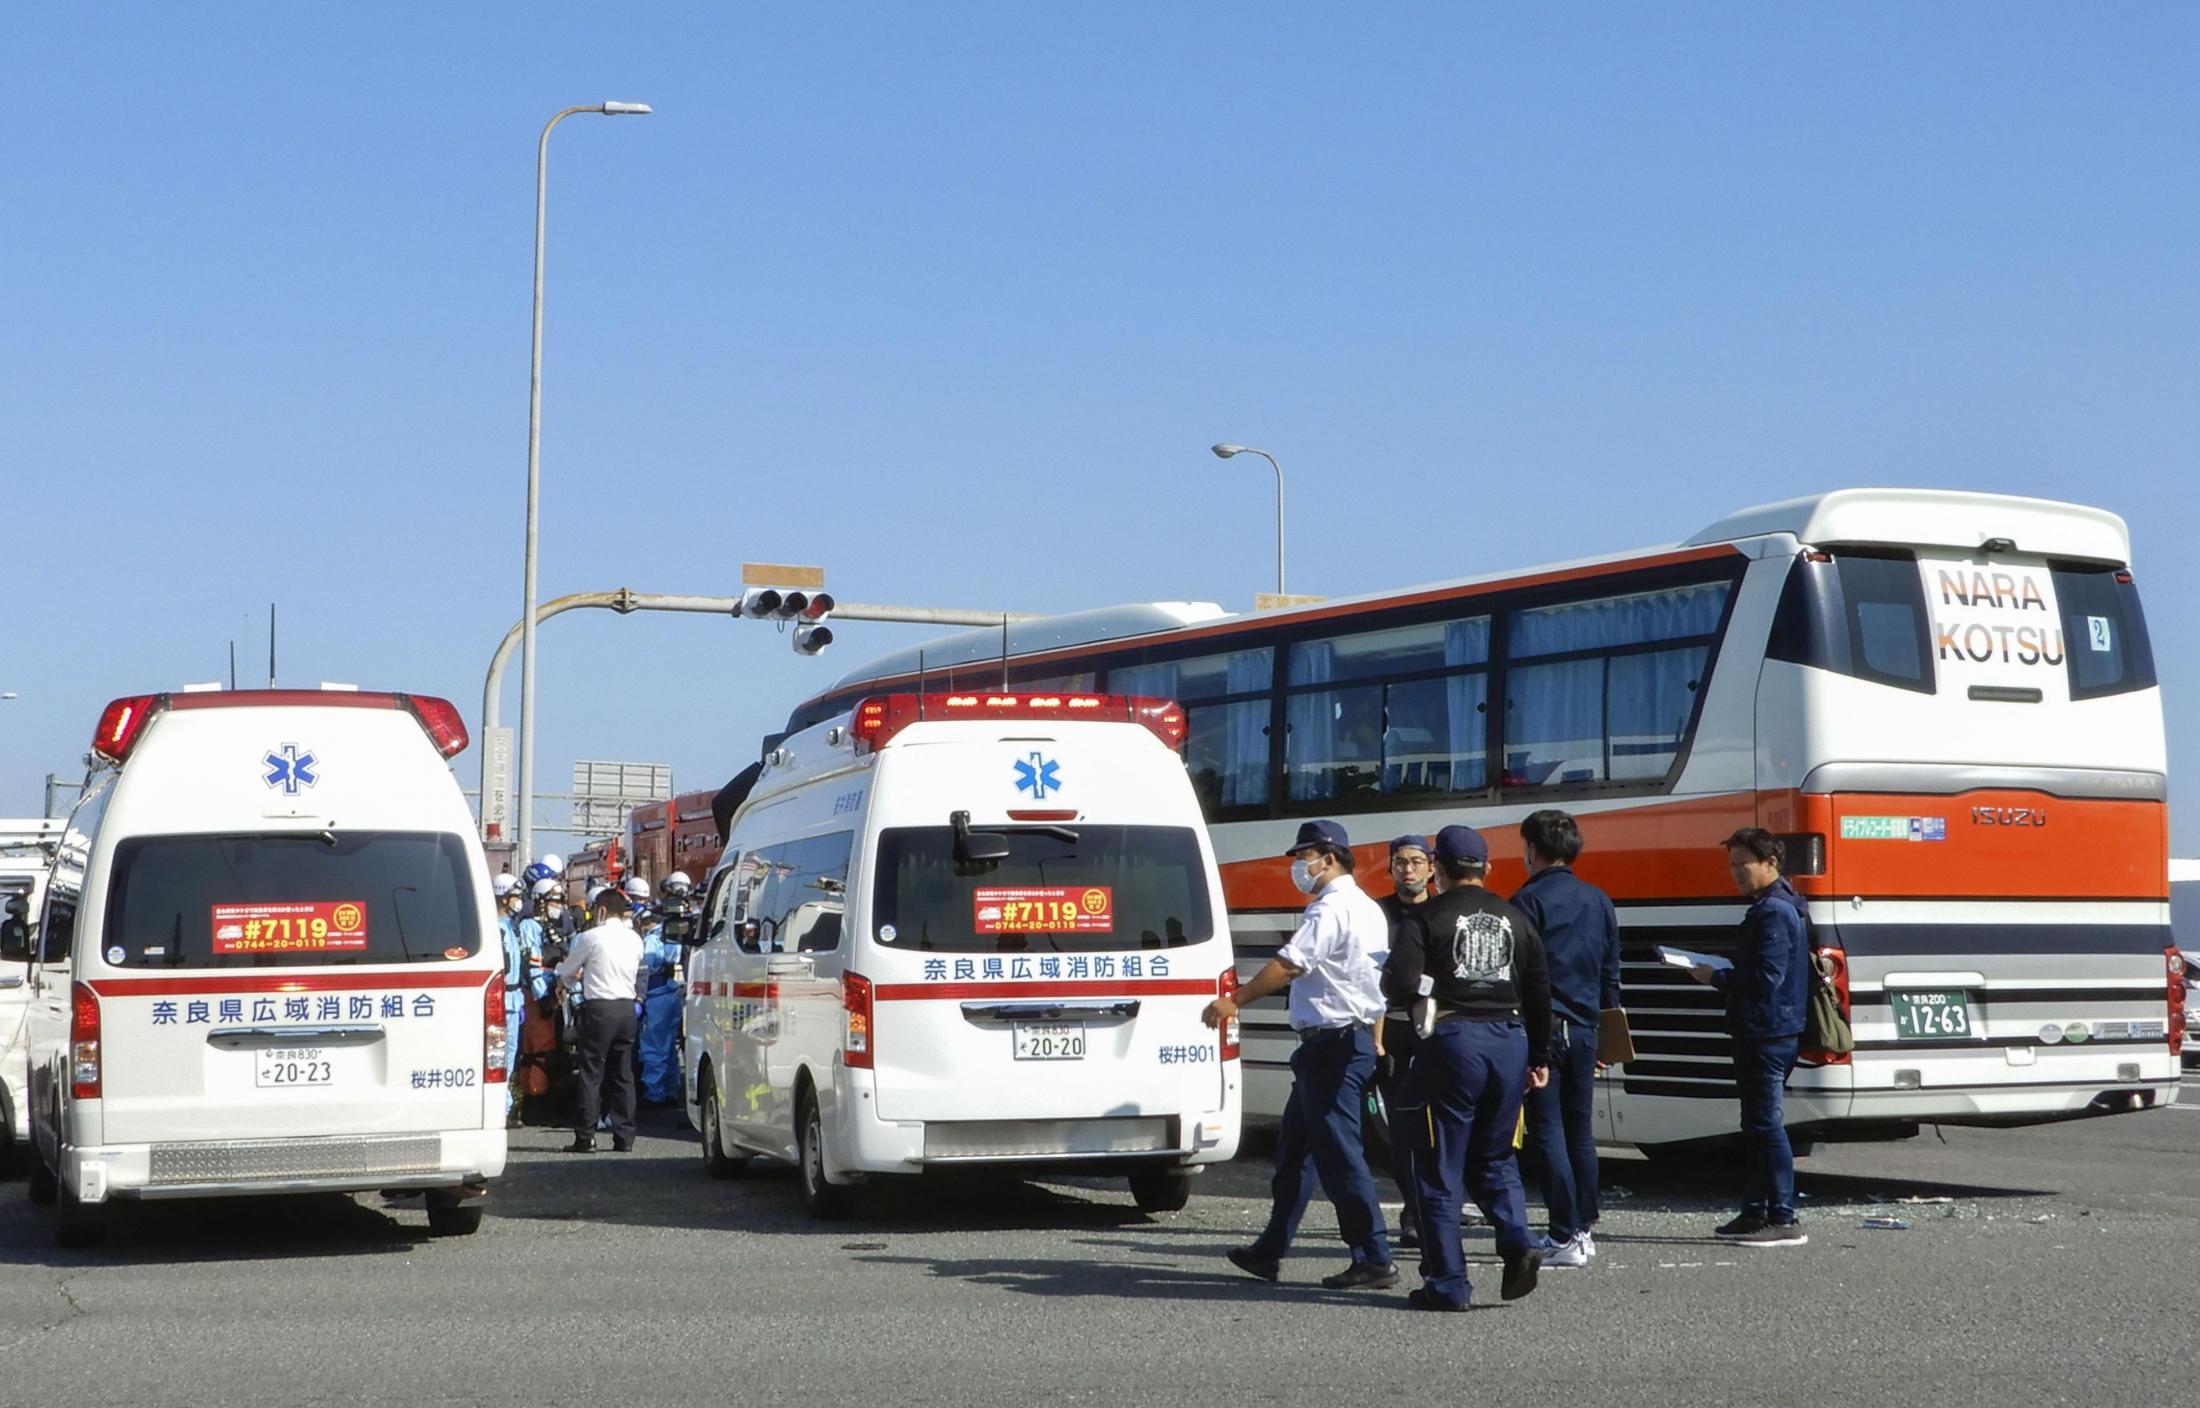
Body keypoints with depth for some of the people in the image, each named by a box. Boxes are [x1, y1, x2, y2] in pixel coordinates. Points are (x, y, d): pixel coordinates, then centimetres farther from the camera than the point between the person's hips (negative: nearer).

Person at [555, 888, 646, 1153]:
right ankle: (624, 1136, 9)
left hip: (599, 1008, -5)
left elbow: (567, 971, 4)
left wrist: (572, 980, 29)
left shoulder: (591, 937, -7)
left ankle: (585, 1138, -3)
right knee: (622, 1074, 9)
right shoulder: (634, 939, 9)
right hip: (627, 1007, 5)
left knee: (591, 1074, -2)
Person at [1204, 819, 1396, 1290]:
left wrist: (1233, 1001, -15)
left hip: (1332, 1044, -11)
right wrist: (1374, 1045, 24)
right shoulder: (1367, 909, 18)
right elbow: (1382, 981, 20)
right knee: (1295, 1146, 15)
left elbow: (1288, 964, -21)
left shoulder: (1332, 908, -15)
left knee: (1338, 1153, -7)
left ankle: (1374, 1260, -4)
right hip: (1357, 1038, 11)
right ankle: (1269, 1251, 21)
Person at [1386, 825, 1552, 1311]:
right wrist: (1539, 1056, 21)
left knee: (1440, 1170, 3)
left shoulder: (1425, 917, -3)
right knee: (1494, 1159, 19)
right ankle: (1518, 1243, -3)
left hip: (1452, 1040, -5)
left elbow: (1399, 982, -14)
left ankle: (1447, 1284, 3)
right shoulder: (1513, 919, 12)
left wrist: (1421, 995, 9)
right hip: (1510, 1042, 5)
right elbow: (1539, 992, 13)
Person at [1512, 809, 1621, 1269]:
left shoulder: (1529, 900, -9)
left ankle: (1565, 1238, -7)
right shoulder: (1599, 901, 12)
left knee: (1548, 1132, -4)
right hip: (1583, 1030, 6)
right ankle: (1584, 1229, 20)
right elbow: (1611, 975, 16)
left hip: (1541, 1028, -6)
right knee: (1581, 1132, 15)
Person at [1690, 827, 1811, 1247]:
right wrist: (1721, 974, 9)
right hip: (1761, 1033, 11)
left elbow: (1765, 979, -23)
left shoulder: (1774, 911, -17)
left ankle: (1784, 1220, -10)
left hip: (1768, 1034, -11)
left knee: (1767, 1124, -10)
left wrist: (1716, 977, -11)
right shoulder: (1772, 906, 17)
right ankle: (1756, 1212, 23)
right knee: (1756, 1125, 16)